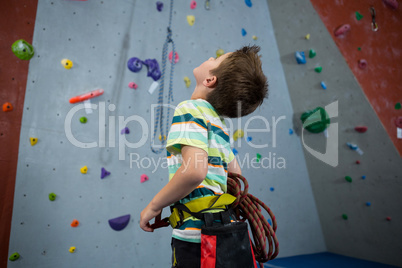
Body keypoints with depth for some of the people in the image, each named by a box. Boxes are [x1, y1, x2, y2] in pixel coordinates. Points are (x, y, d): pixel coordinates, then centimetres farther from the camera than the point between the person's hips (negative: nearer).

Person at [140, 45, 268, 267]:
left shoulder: (190, 108, -14)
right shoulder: (218, 120, 11)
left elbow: (194, 170, -29)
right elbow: (235, 175, 19)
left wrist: (153, 207, -15)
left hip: (197, 236, -8)